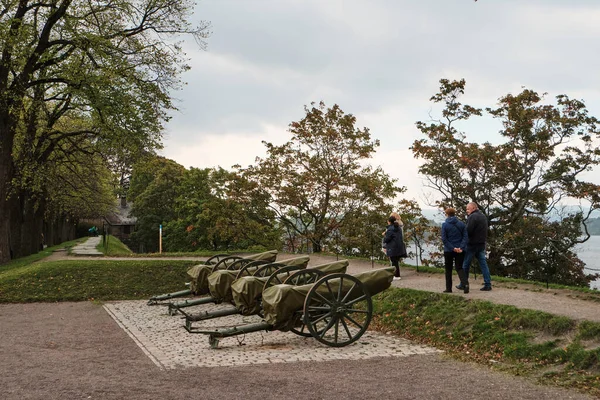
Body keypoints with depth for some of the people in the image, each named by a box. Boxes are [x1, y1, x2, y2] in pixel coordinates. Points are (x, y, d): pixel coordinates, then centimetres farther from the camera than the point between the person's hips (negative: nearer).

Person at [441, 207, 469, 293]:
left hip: (448, 251, -2)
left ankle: (448, 288, 14)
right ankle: (465, 283, -14)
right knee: (459, 268, 9)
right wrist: (461, 247, -11)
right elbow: (465, 236, -5)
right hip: (460, 251, 3)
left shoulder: (445, 225, -8)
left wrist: (452, 248, -12)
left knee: (448, 269, 11)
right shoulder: (461, 224, 2)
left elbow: (444, 239, -13)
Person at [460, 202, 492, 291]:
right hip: (482, 244, 8)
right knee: (483, 264, 7)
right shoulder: (483, 216, 15)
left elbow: (468, 231, -21)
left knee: (466, 265, 3)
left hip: (472, 244, -8)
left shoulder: (472, 217, -15)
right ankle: (488, 284, 4)